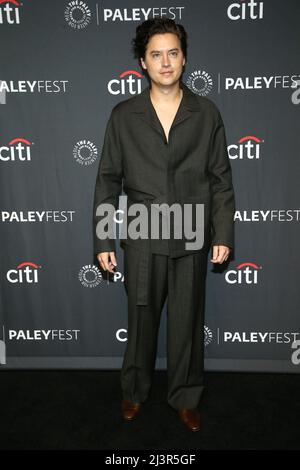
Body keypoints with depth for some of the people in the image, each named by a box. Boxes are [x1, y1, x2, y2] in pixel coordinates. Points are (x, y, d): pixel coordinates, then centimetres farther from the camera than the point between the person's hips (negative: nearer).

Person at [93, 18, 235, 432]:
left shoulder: (207, 113, 1)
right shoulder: (123, 115, 0)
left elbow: (221, 179, 3)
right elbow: (108, 180, 1)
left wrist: (223, 234, -2)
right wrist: (103, 240, -2)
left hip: (192, 239, 1)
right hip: (142, 239, 0)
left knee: (187, 322, 12)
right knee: (141, 319, 15)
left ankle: (185, 397, 35)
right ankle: (135, 390, 39)